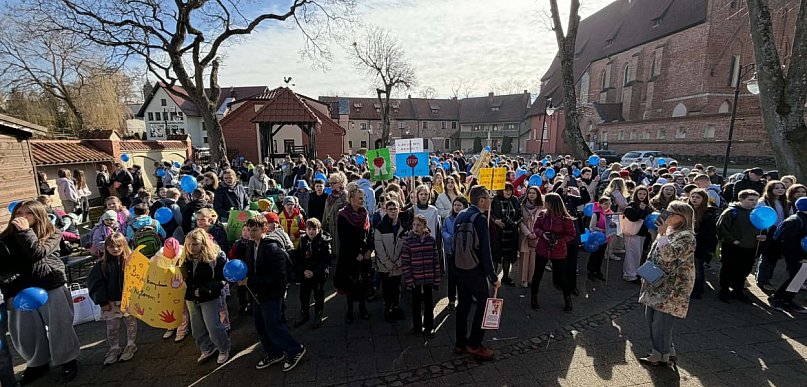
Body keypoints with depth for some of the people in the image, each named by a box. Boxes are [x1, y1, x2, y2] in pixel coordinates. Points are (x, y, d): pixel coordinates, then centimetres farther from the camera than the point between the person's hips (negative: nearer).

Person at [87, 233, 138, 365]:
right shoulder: (102, 264, -3)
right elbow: (95, 283, -1)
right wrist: (103, 301, -6)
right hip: (111, 302, 2)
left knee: (131, 323, 13)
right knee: (112, 327, 12)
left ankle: (130, 345, 32)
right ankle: (114, 348, 32)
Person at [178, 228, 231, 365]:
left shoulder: (215, 257, -19)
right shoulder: (184, 258, -3)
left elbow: (221, 280, -18)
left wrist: (204, 290, -24)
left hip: (209, 298, -6)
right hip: (191, 298, 6)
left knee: (213, 326, 0)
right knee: (197, 328, 17)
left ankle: (224, 349, 23)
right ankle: (207, 349, 37)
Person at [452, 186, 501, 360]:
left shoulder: (461, 216, 4)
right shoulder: (480, 219, -18)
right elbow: (485, 251, -20)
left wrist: (458, 264, 18)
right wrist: (493, 277, -13)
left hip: (459, 268, 7)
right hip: (475, 271, -7)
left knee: (463, 304, 16)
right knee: (483, 304, 9)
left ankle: (460, 343, 27)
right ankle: (474, 345, 16)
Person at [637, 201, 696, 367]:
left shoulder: (686, 236, -14)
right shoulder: (669, 232, 14)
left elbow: (668, 254, -29)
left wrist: (662, 233, -21)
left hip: (671, 288, -9)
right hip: (657, 285, 9)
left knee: (661, 321, 0)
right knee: (651, 318, 15)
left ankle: (662, 356, 17)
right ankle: (667, 351, 30)